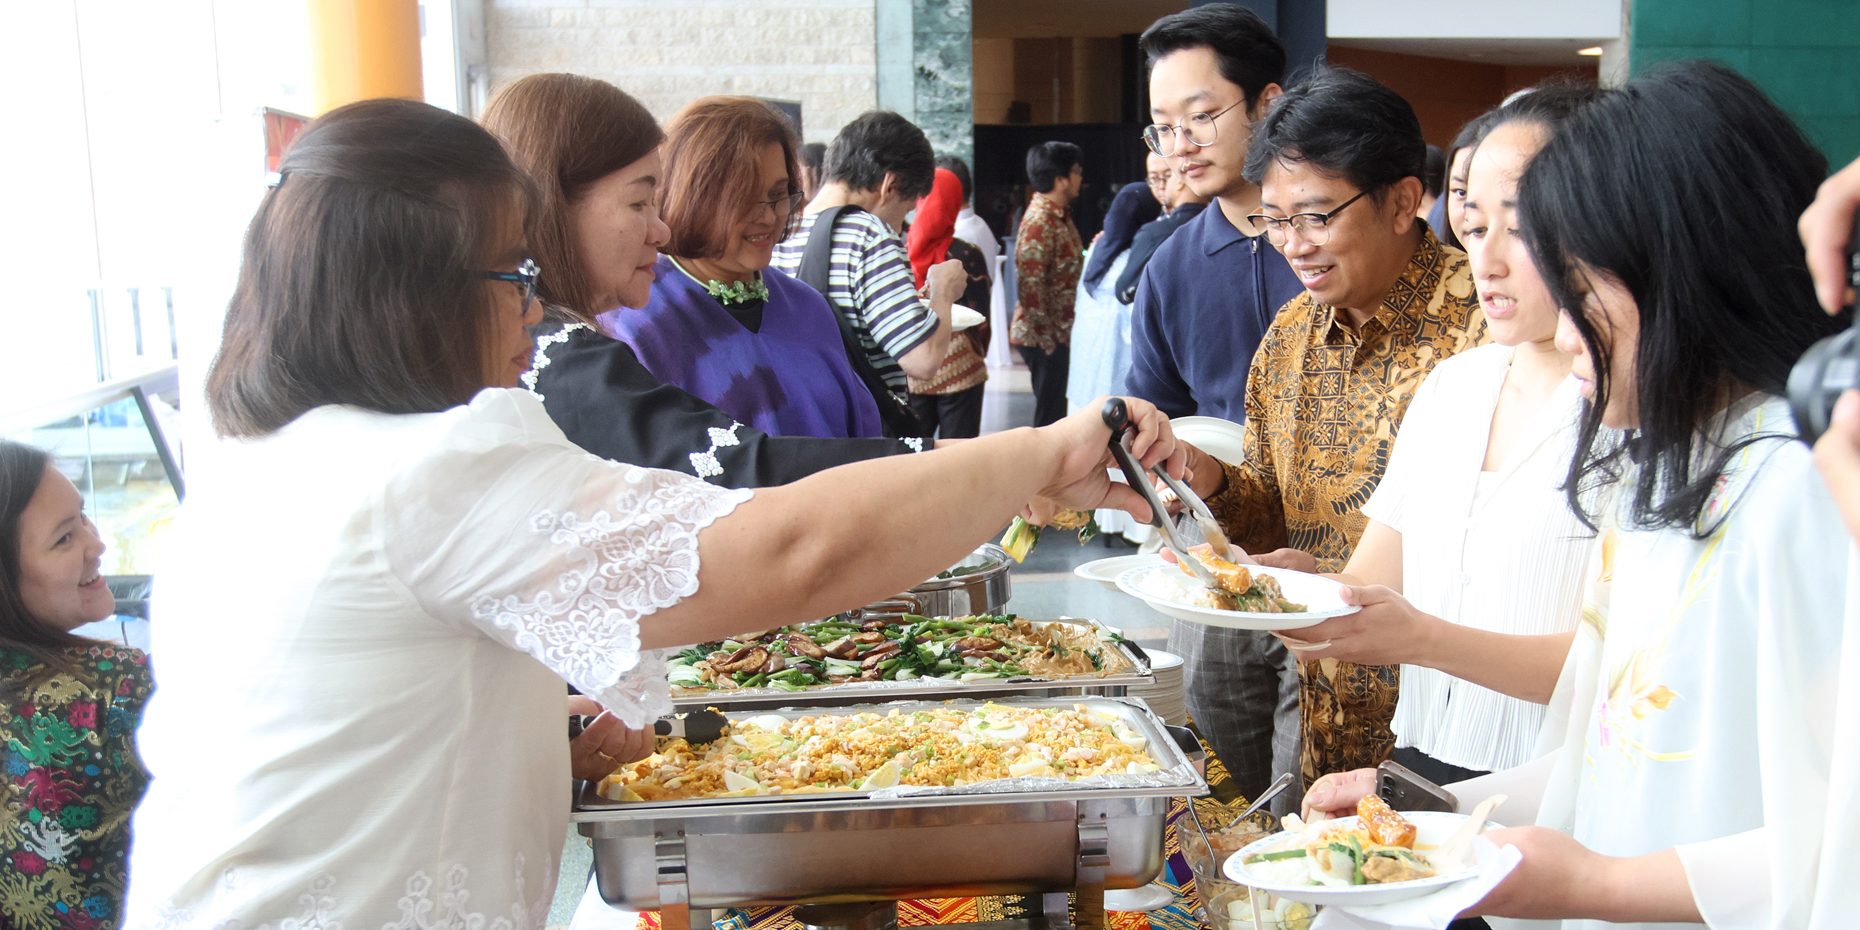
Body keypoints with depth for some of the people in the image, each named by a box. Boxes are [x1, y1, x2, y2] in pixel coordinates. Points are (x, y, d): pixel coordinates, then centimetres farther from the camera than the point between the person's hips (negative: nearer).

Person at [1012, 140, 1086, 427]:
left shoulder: (1060, 215, 12)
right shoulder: (1039, 221, -18)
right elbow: (1030, 284, -22)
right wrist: (1047, 338, -21)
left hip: (1062, 332, 9)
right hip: (1044, 337, -9)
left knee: (1057, 407, 16)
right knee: (1051, 413, -2)